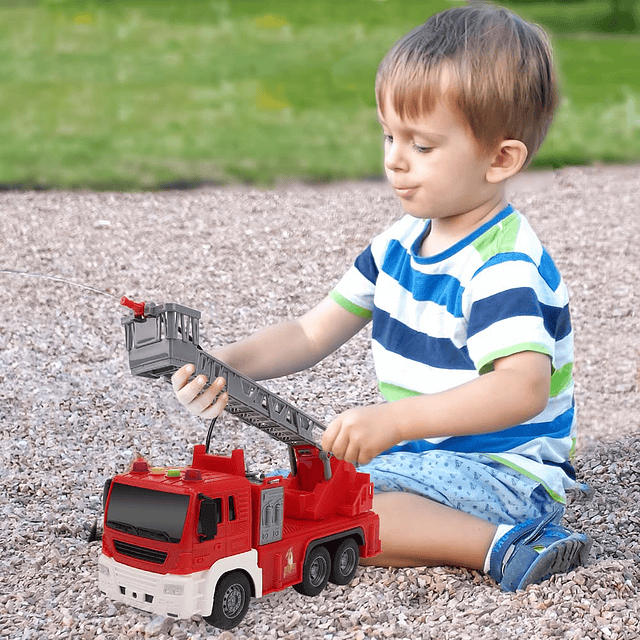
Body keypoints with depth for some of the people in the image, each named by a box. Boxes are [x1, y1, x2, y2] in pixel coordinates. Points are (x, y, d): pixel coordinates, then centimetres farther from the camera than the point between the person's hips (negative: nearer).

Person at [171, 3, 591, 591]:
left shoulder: (504, 268, -21)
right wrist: (229, 364, -8)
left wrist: (394, 420, -45)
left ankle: (498, 545, -23)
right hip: (420, 454, 10)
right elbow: (312, 334, 9)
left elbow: (523, 389, -36)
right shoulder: (400, 245, 7)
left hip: (502, 472, -9)